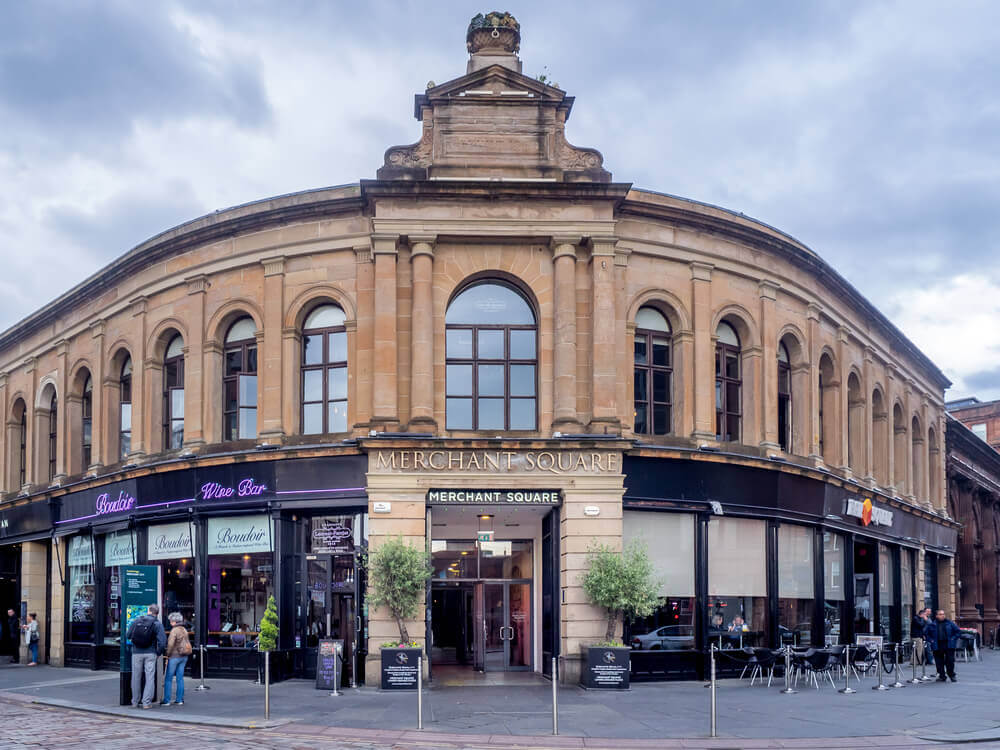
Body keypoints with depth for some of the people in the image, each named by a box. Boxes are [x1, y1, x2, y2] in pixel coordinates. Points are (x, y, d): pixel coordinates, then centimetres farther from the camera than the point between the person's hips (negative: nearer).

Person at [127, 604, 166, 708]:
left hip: (137, 653, 2)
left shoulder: (136, 621, 3)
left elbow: (128, 635, 4)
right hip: (150, 653, -2)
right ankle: (146, 702, 1)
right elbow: (162, 640, -12)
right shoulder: (157, 623, -4)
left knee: (136, 678, 11)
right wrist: (158, 652, 1)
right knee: (150, 678, 4)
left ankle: (135, 702, 17)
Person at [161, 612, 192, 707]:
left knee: (168, 679, 1)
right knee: (180, 678, 10)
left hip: (174, 656, -7)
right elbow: (187, 643, 11)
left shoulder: (174, 630, -15)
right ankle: (180, 699, 11)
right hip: (184, 656, 7)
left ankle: (166, 700, 2)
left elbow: (171, 644, -20)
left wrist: (168, 655, -7)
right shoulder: (184, 630, 8)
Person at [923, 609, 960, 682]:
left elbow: (958, 632, 10)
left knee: (950, 661, -2)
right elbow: (925, 633, 12)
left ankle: (952, 676, 13)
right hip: (937, 646, 1)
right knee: (939, 662, 2)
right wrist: (930, 640, 1)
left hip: (949, 645, -1)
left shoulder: (950, 623, 6)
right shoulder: (932, 624, 5)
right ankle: (942, 676, 11)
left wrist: (953, 639, 0)